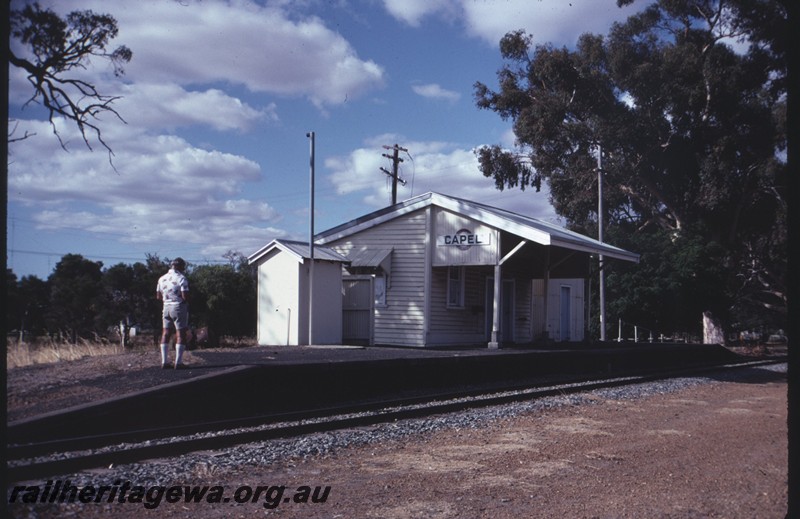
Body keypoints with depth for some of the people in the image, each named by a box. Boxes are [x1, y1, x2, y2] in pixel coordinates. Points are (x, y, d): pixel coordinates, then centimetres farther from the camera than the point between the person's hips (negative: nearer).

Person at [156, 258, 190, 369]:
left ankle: (164, 362, 9)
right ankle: (178, 362, -4)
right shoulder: (181, 278, -13)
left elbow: (158, 296, 13)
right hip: (179, 307, -6)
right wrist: (187, 301, 2)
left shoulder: (162, 278, 7)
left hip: (166, 307, 6)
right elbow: (185, 296, -19)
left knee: (165, 334, 10)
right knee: (180, 334, -1)